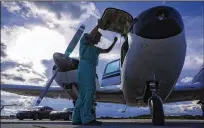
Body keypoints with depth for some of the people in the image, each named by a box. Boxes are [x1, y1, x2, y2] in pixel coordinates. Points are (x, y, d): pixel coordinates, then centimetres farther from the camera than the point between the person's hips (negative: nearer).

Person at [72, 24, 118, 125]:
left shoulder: (95, 49, 35)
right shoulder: (84, 39, 14)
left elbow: (107, 50, 36)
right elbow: (91, 36, -6)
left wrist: (114, 41, 27)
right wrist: (99, 25, 4)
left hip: (91, 69, 9)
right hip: (85, 66, -9)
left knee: (83, 93, 1)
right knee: (89, 90, -20)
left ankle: (77, 118, -1)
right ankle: (87, 118, -27)